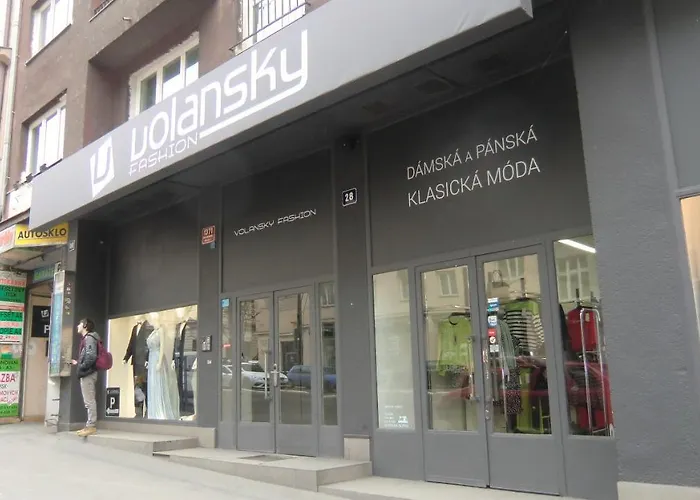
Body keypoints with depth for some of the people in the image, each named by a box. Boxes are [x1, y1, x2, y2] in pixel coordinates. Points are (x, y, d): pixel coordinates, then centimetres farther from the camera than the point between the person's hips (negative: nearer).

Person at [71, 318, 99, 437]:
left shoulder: (89, 338, -11)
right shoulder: (86, 338, 20)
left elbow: (91, 357, -22)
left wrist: (81, 367, -16)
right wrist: (78, 363, 14)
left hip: (88, 373, -10)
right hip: (87, 373, 10)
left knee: (89, 401, -9)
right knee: (89, 401, 10)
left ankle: (91, 426, -8)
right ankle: (90, 425, 13)